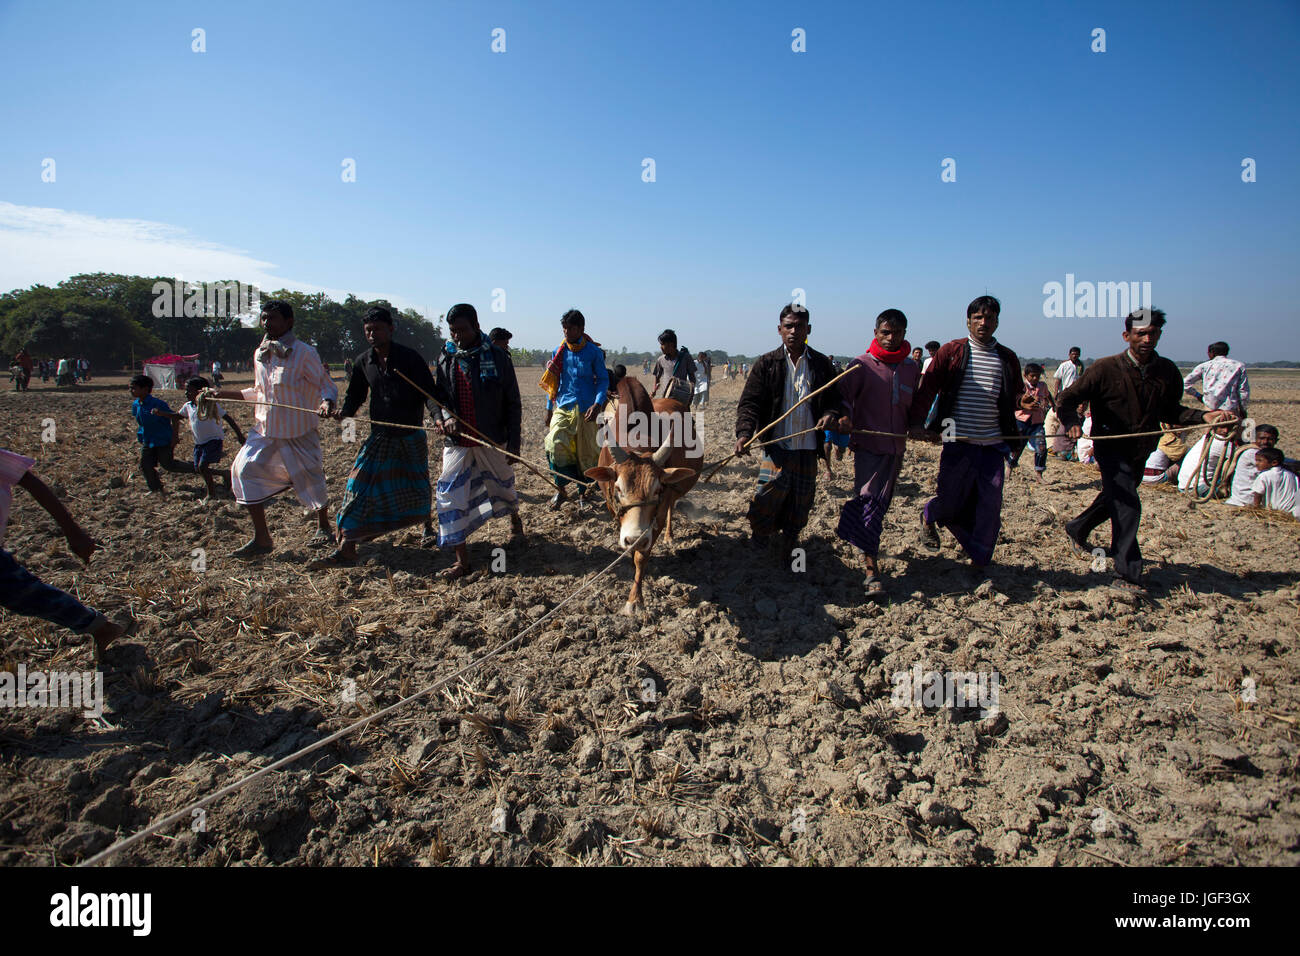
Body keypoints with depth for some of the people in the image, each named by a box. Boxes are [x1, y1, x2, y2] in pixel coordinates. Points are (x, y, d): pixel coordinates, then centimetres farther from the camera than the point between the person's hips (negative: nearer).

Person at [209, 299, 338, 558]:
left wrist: (327, 402, -31)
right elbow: (260, 392, 20)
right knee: (245, 470, -7)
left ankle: (323, 527, 33)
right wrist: (226, 394, 14)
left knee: (309, 479, 5)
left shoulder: (304, 353, -10)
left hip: (298, 432, -5)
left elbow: (326, 385, -9)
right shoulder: (260, 354, 9)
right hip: (265, 430, 6)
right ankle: (261, 539, 1)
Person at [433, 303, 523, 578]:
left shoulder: (497, 356, -5)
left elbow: (513, 403, -2)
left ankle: (515, 519, 51)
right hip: (457, 442, 2)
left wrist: (514, 441, -5)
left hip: (493, 441, -2)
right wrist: (445, 417, -14)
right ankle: (462, 560, 3)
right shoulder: (446, 359, 3)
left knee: (503, 487, 17)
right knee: (450, 497, -5)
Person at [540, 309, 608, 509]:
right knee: (555, 445, -17)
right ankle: (561, 489, -3)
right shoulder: (559, 351, 7)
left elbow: (603, 379, 1)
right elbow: (553, 382, 15)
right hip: (563, 407, 2)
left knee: (587, 451, 4)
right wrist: (549, 408, 13)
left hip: (586, 409, -2)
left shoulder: (594, 352, -1)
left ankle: (584, 489, 24)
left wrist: (598, 404, -14)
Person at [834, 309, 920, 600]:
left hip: (896, 446, 5)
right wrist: (844, 417, -30)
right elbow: (843, 394, -12)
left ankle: (867, 548, 38)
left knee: (881, 504, 16)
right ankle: (872, 571, -12)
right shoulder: (862, 364, -6)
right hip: (867, 444, -5)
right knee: (868, 502, -11)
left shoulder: (912, 368, 9)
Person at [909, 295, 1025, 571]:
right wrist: (917, 422, -10)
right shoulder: (951, 352, 2)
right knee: (948, 501, 4)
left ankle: (979, 559, 17)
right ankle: (928, 517, 39)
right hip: (958, 443, -2)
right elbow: (927, 388, -1)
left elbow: (1016, 398, 17)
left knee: (990, 505, 1)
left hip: (992, 444, 3)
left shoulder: (1007, 358, 11)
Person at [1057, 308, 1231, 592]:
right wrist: (1071, 422, -29)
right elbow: (1066, 399, -9)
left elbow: (1171, 411, 10)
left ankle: (1077, 529, 48)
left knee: (1114, 499, 21)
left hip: (1141, 451, 6)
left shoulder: (1167, 371, 1)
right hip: (1111, 448, -6)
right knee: (1128, 505, -16)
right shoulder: (1106, 368, -12)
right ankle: (1127, 576, -11)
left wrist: (1204, 417, -8)